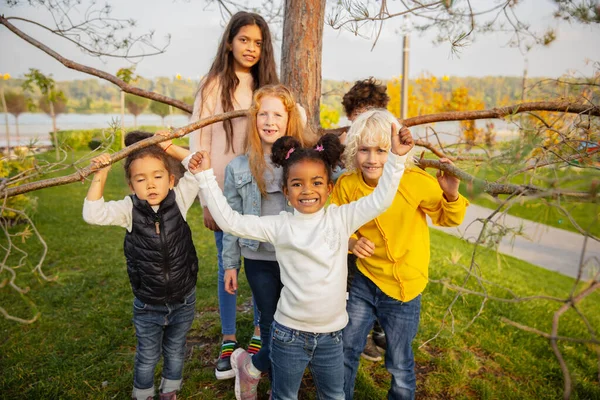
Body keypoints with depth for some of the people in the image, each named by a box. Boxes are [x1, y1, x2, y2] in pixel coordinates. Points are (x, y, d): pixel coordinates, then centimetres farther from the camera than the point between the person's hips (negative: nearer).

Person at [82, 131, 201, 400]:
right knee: (147, 357, 19)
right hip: (147, 306, -1)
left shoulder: (179, 200, -12)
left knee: (175, 353, 23)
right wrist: (100, 175, -28)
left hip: (183, 300, 1)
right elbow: (93, 214, -24)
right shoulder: (129, 209, -13)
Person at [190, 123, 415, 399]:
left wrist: (396, 158, -17)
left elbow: (380, 199, -9)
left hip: (331, 333, 2)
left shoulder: (341, 219, -7)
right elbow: (229, 221, -11)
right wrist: (205, 176, -12)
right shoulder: (279, 226, -10)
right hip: (289, 332, -1)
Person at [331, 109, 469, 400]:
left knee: (400, 366, 15)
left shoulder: (416, 182, -19)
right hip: (365, 281, 3)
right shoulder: (347, 185, -12)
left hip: (404, 289, -2)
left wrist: (451, 195, -24)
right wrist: (352, 243, -19)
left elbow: (448, 219, -3)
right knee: (345, 352, 16)